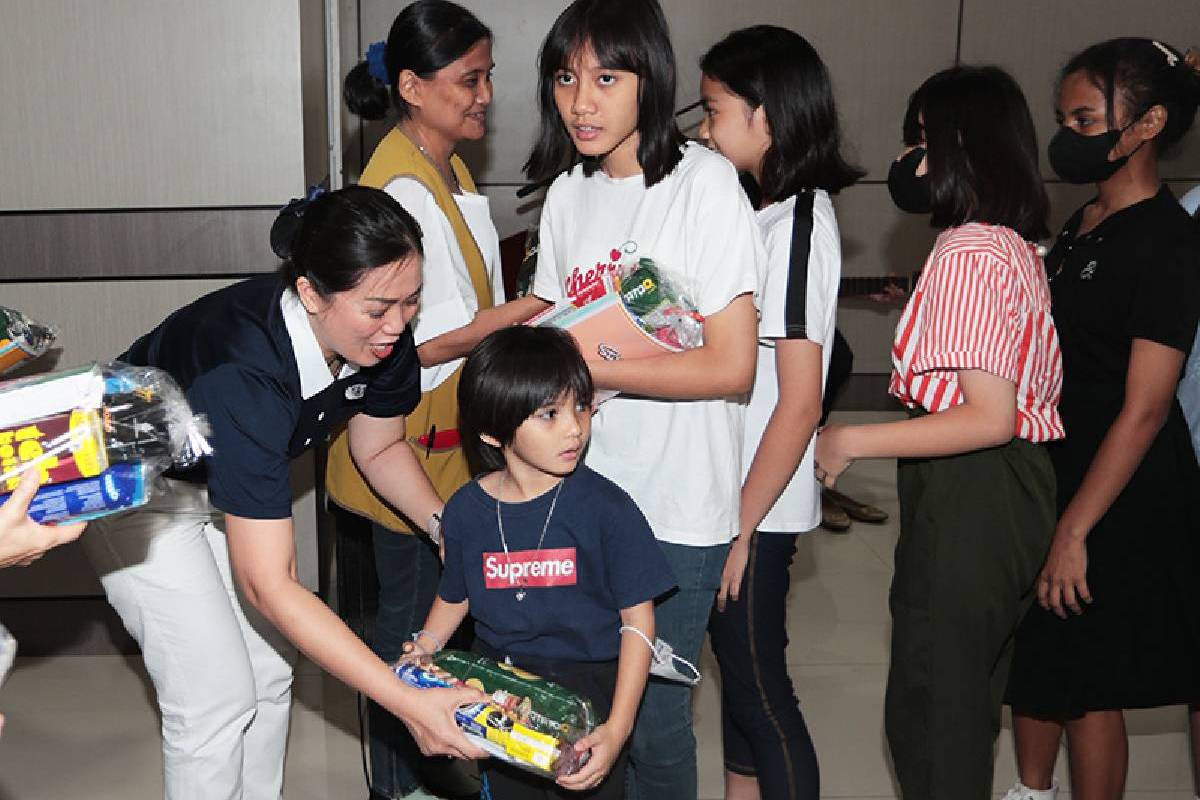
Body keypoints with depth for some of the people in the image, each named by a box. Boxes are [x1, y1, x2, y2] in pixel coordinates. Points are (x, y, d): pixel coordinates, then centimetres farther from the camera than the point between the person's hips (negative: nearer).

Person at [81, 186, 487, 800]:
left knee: (268, 672, 8)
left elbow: (379, 448, 0)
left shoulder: (379, 334, -22)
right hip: (135, 489, -6)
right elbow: (267, 585, -42)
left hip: (229, 478, 6)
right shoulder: (242, 373, -43)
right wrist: (406, 701, -45)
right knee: (219, 695, -8)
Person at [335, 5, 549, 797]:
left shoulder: (450, 171, 9)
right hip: (410, 447, -9)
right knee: (410, 618, 7)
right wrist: (501, 318, -24)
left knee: (442, 606, 19)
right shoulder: (398, 191, -22)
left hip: (456, 434, 9)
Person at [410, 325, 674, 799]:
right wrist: (422, 652, -5)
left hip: (589, 685, -3)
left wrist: (617, 728, -20)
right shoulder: (466, 511, -6)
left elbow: (638, 618, -14)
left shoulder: (606, 507, -16)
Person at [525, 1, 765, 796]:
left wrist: (589, 367, -18)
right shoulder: (568, 192, 7)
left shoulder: (706, 182, -12)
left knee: (654, 717, 4)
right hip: (582, 492, 6)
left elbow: (731, 367, -16)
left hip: (677, 508, -5)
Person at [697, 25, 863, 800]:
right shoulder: (772, 210, 7)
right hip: (731, 491, 9)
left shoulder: (796, 224, -20)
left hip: (758, 505, -9)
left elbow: (799, 402, -22)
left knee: (761, 686, 5)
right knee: (738, 664, 22)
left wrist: (740, 528, -17)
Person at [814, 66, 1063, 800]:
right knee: (970, 689, 22)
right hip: (1009, 488, 10)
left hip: (968, 498, -10)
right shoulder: (1013, 244, 10)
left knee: (927, 704, 3)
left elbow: (990, 417, -25)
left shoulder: (968, 254, -20)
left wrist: (852, 442, -22)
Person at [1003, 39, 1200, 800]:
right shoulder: (1082, 224, 8)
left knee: (1085, 680, 4)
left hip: (1116, 493, -8)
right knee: (1029, 652, 20)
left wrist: (1076, 531, -23)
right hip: (1048, 466, 8)